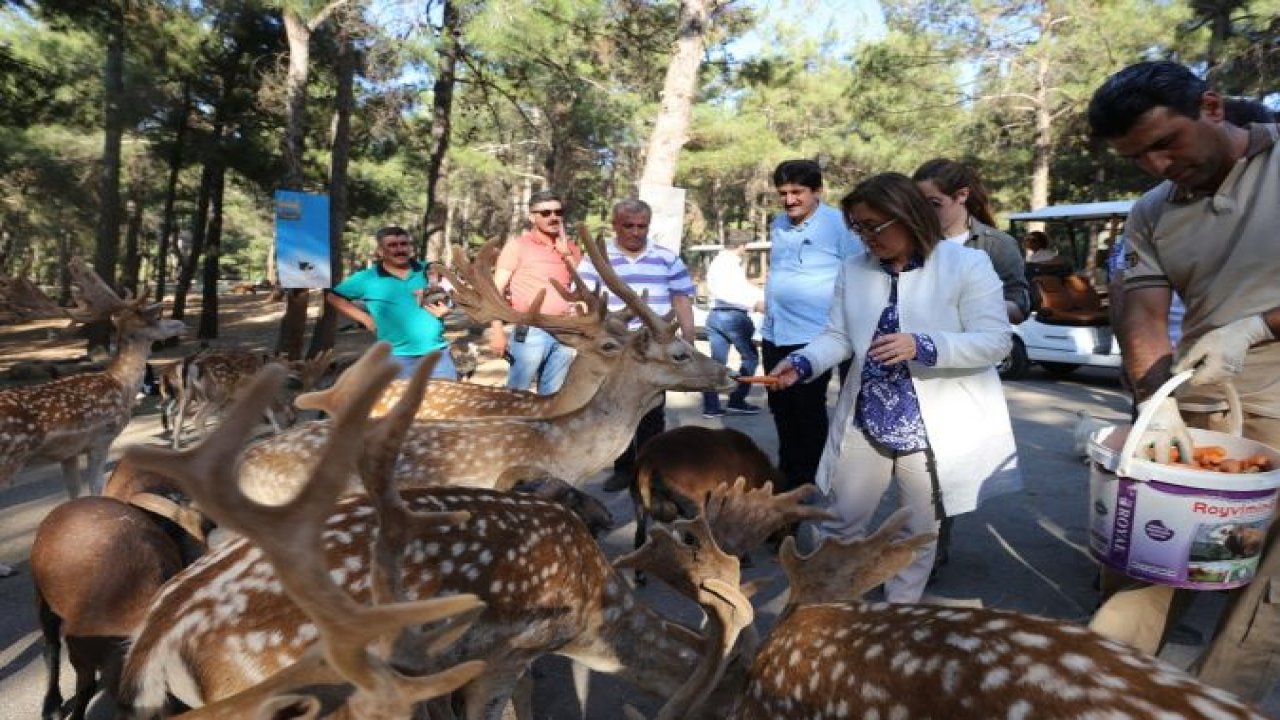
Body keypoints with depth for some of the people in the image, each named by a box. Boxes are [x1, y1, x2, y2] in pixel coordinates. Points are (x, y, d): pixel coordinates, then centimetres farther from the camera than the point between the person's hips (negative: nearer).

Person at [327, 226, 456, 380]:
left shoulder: (427, 271, 6)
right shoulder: (367, 279, -1)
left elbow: (445, 299, 17)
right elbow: (333, 297, 6)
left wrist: (444, 309, -7)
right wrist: (365, 318, -2)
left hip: (437, 351, 2)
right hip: (396, 357, -2)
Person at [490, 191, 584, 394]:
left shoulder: (570, 248, 13)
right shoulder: (518, 245, 1)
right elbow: (497, 289, -3)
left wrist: (566, 253, -2)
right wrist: (497, 331, -11)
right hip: (530, 332, -4)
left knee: (552, 394, 10)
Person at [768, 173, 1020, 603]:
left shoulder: (967, 264, -11)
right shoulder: (854, 270, 4)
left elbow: (996, 341, -15)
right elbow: (839, 337, 4)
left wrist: (922, 346, -29)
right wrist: (802, 363, -15)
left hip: (935, 426, -3)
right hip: (865, 421, 3)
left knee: (921, 530, 14)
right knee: (841, 519, 12)